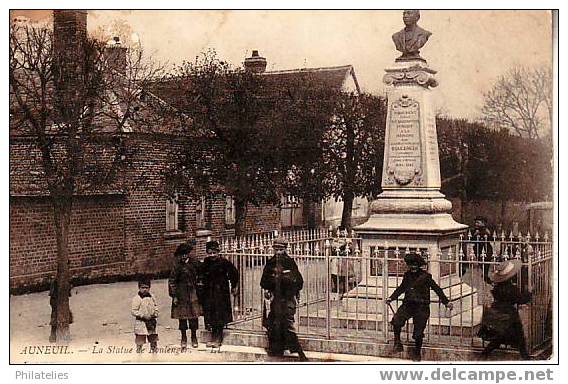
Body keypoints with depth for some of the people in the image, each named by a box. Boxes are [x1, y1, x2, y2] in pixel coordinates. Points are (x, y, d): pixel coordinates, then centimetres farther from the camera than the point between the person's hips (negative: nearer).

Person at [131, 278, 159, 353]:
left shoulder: (151, 297, 7)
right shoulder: (136, 298, -11)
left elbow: (155, 305, 21)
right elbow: (133, 311, -15)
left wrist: (155, 313, 2)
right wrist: (143, 316, -20)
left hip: (152, 322, 6)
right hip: (141, 322, -6)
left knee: (153, 339, 15)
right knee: (140, 341, -2)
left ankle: (154, 351, 29)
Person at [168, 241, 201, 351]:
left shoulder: (194, 263, 1)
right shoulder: (177, 266, -8)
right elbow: (171, 281, -6)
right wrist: (174, 296, -9)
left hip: (193, 293, 3)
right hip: (181, 294, -2)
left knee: (194, 315, 3)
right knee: (182, 316, 4)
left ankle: (194, 337, 17)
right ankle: (184, 338, 17)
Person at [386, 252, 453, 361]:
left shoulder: (425, 276, -7)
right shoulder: (407, 275, 6)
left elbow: (437, 289, -1)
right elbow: (401, 288, 21)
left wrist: (446, 302, -2)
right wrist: (391, 298, 13)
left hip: (421, 308, -3)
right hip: (408, 305, 3)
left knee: (418, 333, 0)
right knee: (396, 321, -22)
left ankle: (417, 353, 23)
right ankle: (397, 342, -2)